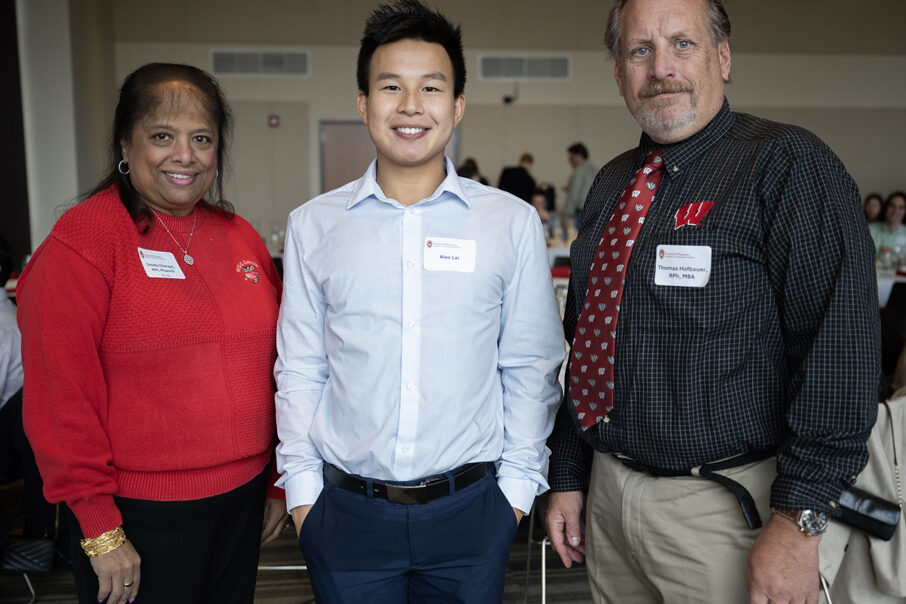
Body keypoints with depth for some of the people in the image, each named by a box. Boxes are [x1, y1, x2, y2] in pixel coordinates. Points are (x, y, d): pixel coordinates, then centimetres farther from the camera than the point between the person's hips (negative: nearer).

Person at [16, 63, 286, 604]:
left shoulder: (242, 238, 5)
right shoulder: (82, 240, -12)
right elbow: (60, 396, -14)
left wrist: (278, 480, 12)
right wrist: (100, 531, -13)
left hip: (243, 499, 6)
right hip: (139, 518, -5)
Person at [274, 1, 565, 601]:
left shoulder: (514, 223, -2)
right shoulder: (313, 225, 0)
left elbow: (530, 369, 2)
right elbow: (300, 370, 4)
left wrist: (519, 480, 0)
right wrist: (301, 484, 2)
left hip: (471, 507, 0)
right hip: (345, 507, 1)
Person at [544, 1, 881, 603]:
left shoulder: (789, 166, -11)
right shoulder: (612, 185, 9)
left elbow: (840, 348, -18)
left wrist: (797, 523, -21)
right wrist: (568, 477, 11)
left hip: (722, 509, -6)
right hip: (608, 494, 6)